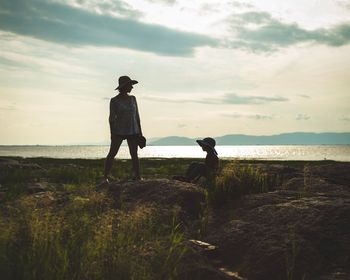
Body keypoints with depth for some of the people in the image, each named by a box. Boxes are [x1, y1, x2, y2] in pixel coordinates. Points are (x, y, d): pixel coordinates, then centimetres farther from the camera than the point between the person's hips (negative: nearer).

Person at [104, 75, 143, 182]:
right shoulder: (114, 101, -6)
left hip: (133, 131, 4)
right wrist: (112, 134, -10)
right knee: (112, 153, -4)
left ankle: (138, 177, 6)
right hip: (119, 131, -3)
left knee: (134, 154, 3)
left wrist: (140, 132, 7)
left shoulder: (132, 98, 7)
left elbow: (136, 115, 9)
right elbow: (112, 118, -6)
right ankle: (105, 177, 1)